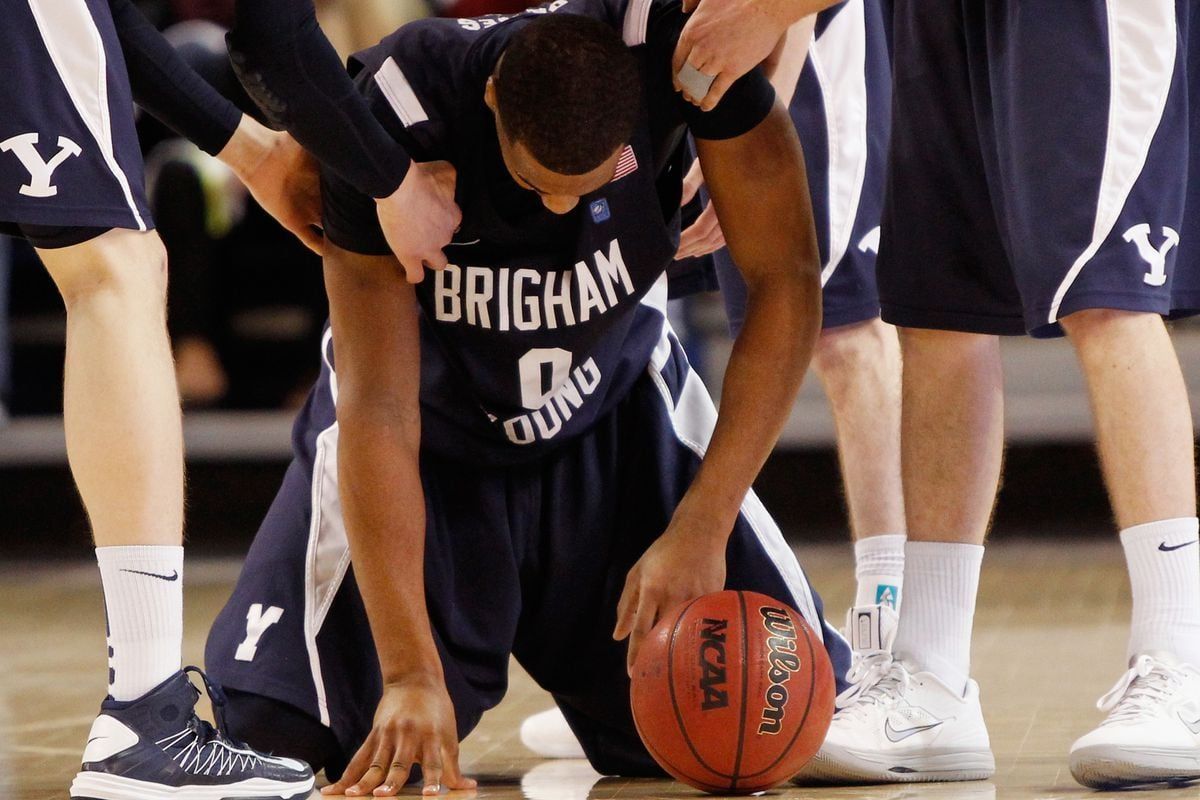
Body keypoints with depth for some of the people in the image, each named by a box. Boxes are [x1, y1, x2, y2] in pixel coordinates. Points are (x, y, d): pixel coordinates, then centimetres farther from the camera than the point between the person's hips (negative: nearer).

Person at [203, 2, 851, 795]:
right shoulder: (391, 115, -35)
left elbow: (787, 284, -24)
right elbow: (380, 410, -32)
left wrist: (701, 529, -31)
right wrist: (411, 671, -37)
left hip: (614, 401, 2)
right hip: (438, 417, -2)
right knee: (278, 724, -16)